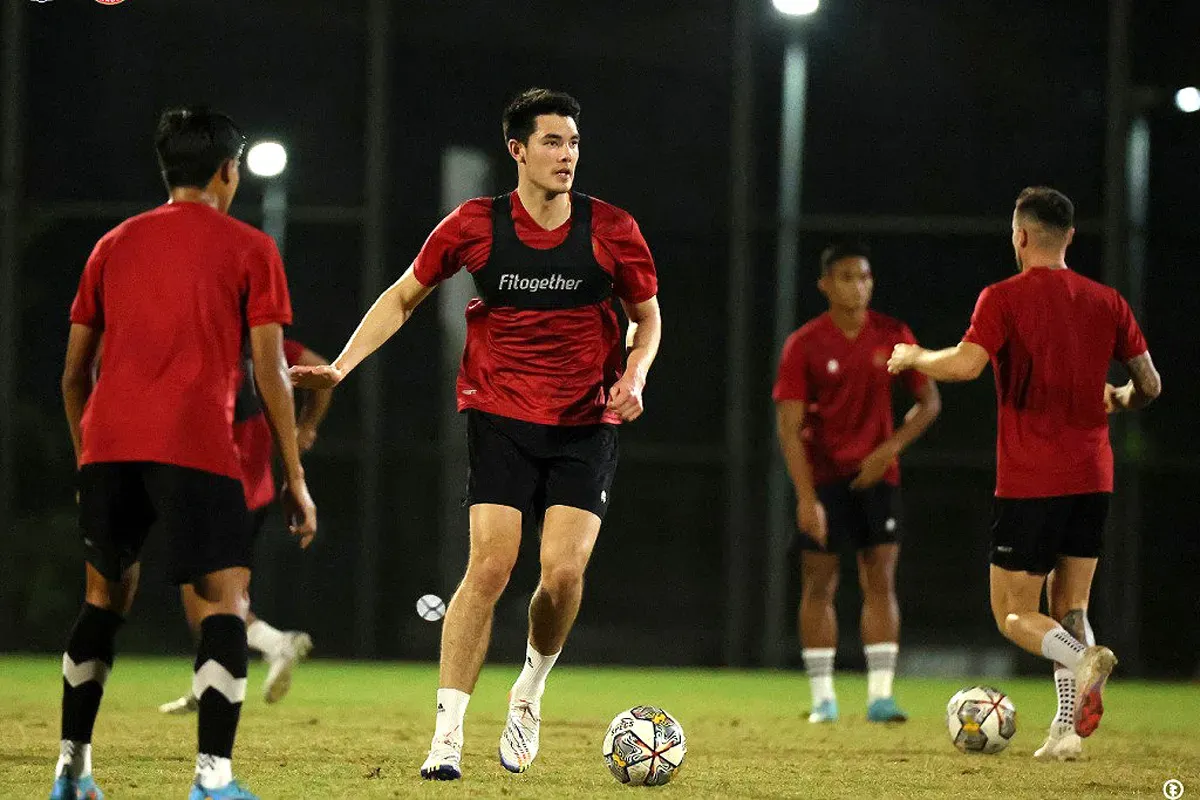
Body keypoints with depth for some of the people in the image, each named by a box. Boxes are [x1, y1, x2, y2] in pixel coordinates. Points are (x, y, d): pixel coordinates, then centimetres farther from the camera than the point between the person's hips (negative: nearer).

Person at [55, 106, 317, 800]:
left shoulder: (114, 245, 19)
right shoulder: (249, 249, 7)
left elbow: (74, 372, 20)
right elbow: (270, 371, 2)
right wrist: (295, 477, 6)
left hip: (109, 443, 5)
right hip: (196, 447, -5)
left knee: (106, 596, 18)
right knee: (227, 599, -2)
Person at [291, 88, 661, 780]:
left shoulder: (611, 230, -2)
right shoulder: (475, 225, -3)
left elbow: (647, 315, 13)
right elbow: (404, 297, 9)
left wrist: (634, 375, -7)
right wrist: (341, 366, -1)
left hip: (587, 426, 1)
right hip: (501, 417, -1)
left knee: (564, 572, -12)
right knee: (490, 567, -14)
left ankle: (532, 690, 18)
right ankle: (448, 734, -9)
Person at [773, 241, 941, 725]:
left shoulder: (893, 336, 0)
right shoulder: (804, 345, -7)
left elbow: (929, 403, 6)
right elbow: (788, 426, -11)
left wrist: (890, 449, -9)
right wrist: (805, 498, -19)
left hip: (877, 475, 2)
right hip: (823, 479, -2)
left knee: (881, 581, -5)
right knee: (819, 584, 1)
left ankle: (880, 695, -5)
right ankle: (822, 697, 9)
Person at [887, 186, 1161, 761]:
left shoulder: (1005, 298, -8)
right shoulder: (1106, 301, 7)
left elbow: (966, 364, -22)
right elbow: (1149, 385, 11)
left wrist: (913, 357, -4)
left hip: (1030, 481, -5)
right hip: (1092, 476, 5)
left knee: (1013, 613, 3)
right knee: (1069, 609, 14)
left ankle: (1083, 661, -27)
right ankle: (1068, 730, -1)